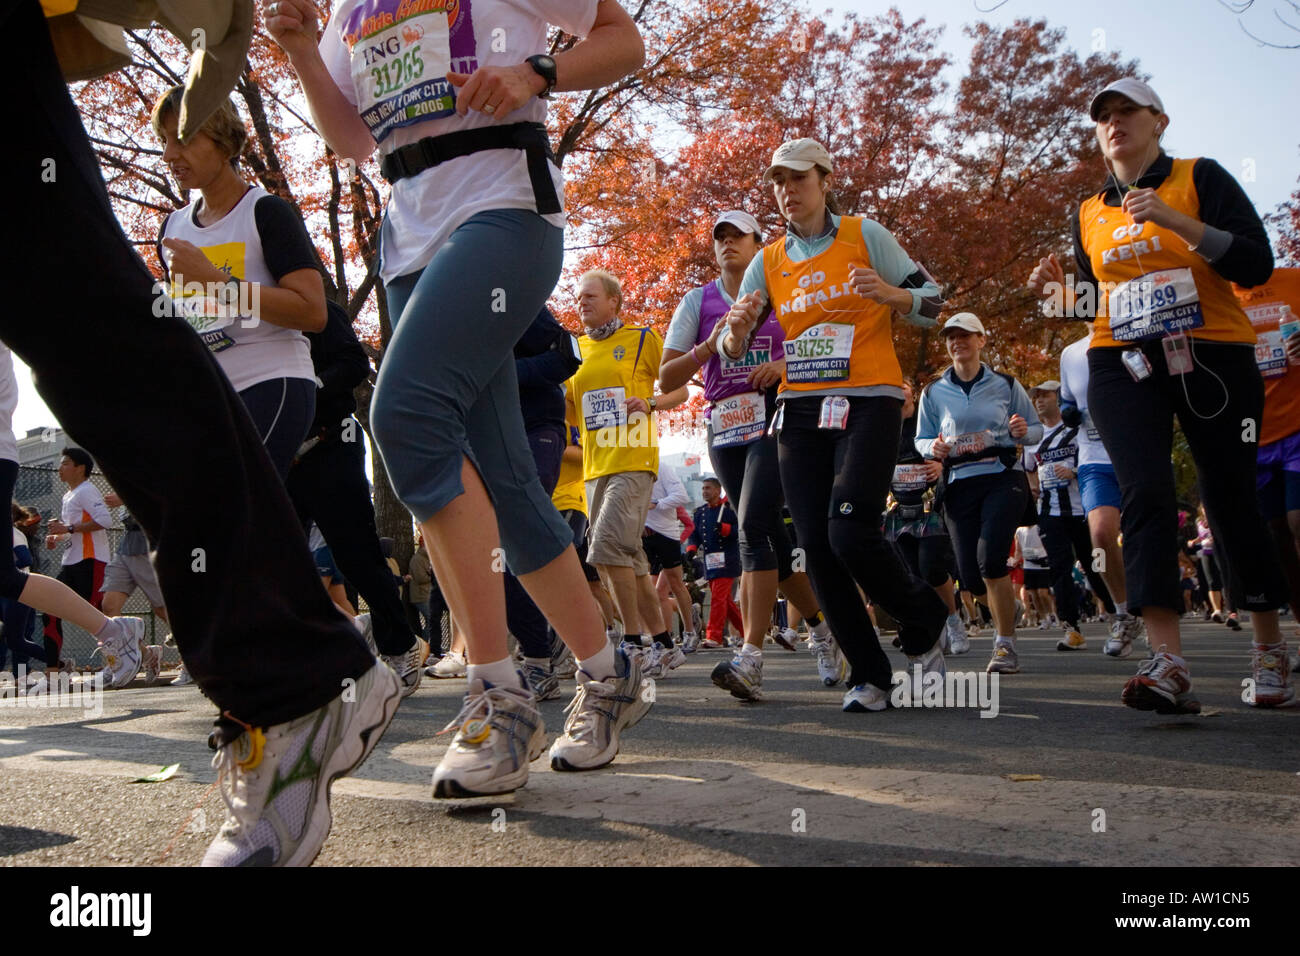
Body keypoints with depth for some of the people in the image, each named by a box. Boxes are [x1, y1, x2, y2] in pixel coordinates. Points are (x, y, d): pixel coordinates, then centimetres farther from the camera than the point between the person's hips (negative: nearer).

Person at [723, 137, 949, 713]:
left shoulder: (865, 235, 3)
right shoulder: (768, 262, 12)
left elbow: (932, 302, 4)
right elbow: (732, 351, 9)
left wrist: (893, 295, -18)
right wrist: (737, 332, -15)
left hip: (868, 402, -4)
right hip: (800, 410, 5)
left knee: (851, 533, -20)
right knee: (816, 547, -2)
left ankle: (924, 627, 8)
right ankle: (869, 676, 10)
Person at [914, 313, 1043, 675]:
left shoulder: (1006, 385, 7)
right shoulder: (934, 392, 9)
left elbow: (1036, 428, 12)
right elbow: (921, 439, 14)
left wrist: (1023, 431, -11)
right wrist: (934, 448, -9)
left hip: (1003, 478, -2)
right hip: (959, 484, 2)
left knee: (990, 558, -22)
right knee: (971, 575, -1)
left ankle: (1006, 645, -9)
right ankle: (1005, 623, 32)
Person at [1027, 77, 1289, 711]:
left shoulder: (1200, 178, 3)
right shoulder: (1088, 214, 16)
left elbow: (1257, 264, -7)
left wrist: (1174, 220, -18)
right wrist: (1060, 293, 1)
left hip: (1212, 358, -2)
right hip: (1122, 366, 3)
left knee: (1231, 501, 2)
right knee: (1145, 495, -15)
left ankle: (1270, 649, 21)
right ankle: (1168, 664, -23)